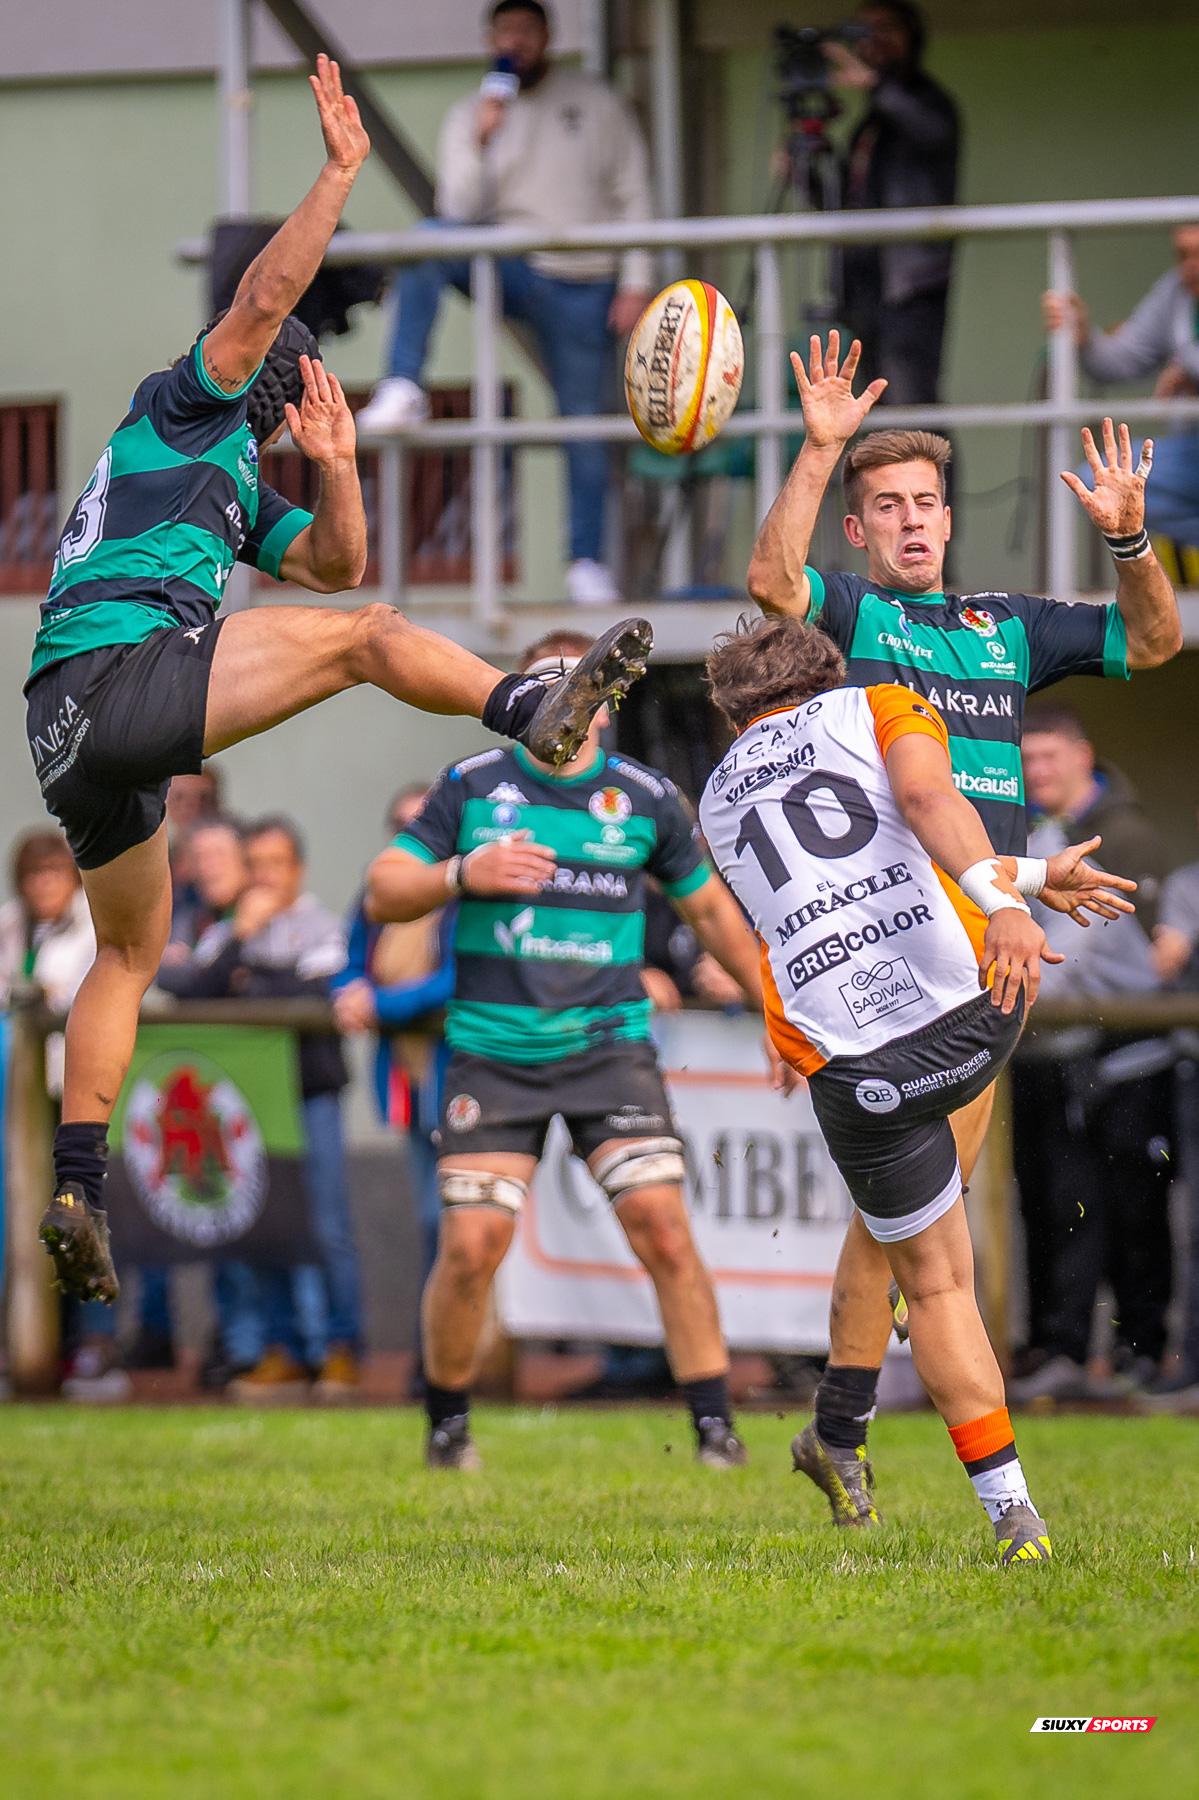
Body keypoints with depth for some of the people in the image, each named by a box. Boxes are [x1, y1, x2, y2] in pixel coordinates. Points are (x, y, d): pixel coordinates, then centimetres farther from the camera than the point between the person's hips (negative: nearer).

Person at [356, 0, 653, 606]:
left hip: (582, 283, 0)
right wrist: (480, 142, -21)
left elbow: (633, 196, 3)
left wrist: (635, 284, -5)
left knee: (584, 423, 0)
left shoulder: (597, 104, 3)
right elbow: (461, 210, -6)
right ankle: (404, 390, -34)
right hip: (511, 270, 0)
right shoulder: (469, 116, 4)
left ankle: (587, 561, 12)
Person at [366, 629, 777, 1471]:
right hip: (493, 1048, 0)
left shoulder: (646, 797, 5)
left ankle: (716, 1425, -5)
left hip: (609, 1044, 0)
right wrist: (463, 873, -15)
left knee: (664, 1229, -13)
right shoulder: (472, 787, 3)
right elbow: (383, 891, 3)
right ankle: (447, 1422, 15)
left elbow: (712, 907, 18)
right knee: (472, 1245, -8)